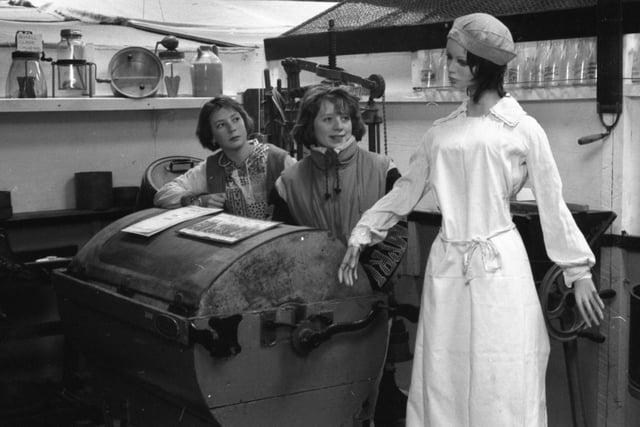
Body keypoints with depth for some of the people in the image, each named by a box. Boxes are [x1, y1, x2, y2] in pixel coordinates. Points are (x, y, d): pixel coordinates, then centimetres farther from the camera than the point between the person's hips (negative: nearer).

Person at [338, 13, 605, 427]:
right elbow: (407, 190, 17)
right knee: (443, 383, 6)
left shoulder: (523, 129, 0)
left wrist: (579, 271, 2)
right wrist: (363, 234, 13)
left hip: (499, 266, -4)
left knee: (502, 387, -2)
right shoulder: (442, 132, 11)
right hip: (447, 267, 4)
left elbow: (552, 206, 2)